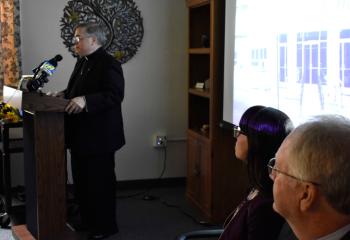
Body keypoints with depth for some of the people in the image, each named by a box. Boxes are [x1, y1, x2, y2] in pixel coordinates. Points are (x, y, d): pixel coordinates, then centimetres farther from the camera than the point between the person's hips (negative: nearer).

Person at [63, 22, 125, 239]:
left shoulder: (109, 64, -15)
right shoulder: (82, 61, 14)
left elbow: (115, 95, -26)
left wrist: (85, 101, -35)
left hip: (99, 136, -10)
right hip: (81, 135, 10)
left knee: (101, 182, 2)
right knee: (82, 180, 18)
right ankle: (87, 221, 33)